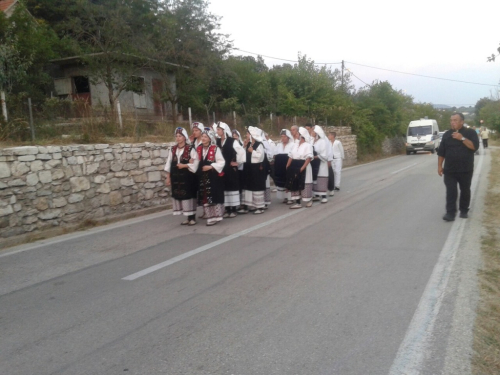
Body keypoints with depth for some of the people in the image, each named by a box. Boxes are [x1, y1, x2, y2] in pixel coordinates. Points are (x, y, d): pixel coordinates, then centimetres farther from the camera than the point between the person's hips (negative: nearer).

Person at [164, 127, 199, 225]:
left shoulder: (190, 149, -5)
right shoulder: (173, 149, 10)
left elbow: (196, 162, -9)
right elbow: (169, 164, 11)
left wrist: (184, 165, -17)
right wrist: (168, 177, 7)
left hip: (187, 176, -5)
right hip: (176, 177, 5)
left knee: (189, 195, -4)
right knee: (179, 196, 6)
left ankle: (192, 218, 6)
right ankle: (188, 218, 15)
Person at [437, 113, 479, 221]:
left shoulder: (470, 133, -1)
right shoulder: (447, 135, 6)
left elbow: (474, 146, -15)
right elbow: (441, 152, 8)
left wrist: (462, 138, -22)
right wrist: (440, 166, 5)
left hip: (466, 170, -1)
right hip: (450, 170, 1)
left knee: (465, 191, 9)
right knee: (451, 191, -5)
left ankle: (464, 211, 23)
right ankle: (450, 213, -6)